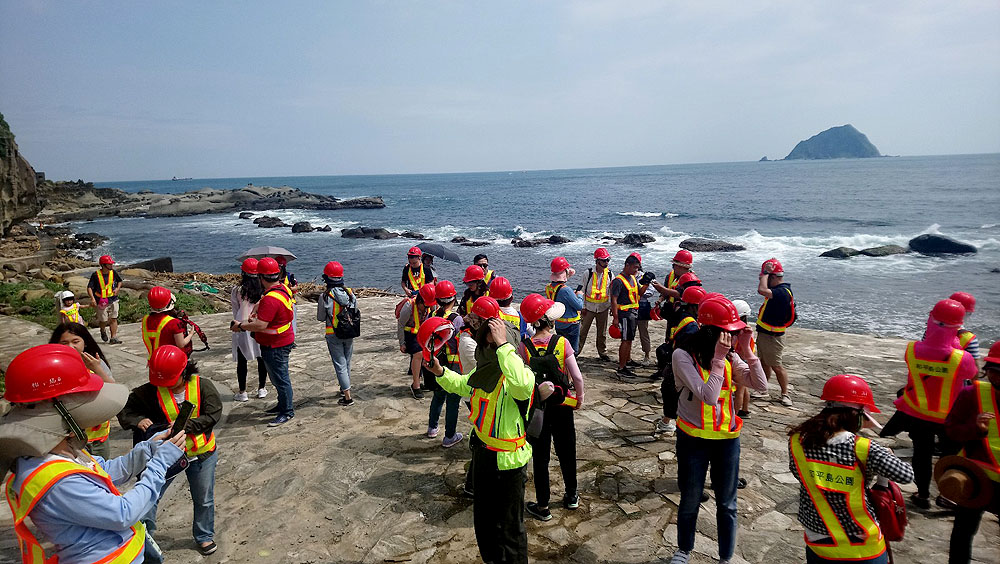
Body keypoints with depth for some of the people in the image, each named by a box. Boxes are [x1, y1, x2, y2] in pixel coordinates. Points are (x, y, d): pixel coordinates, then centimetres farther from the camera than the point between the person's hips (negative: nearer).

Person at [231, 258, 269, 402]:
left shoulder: (237, 291, -8)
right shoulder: (264, 290, -5)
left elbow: (235, 311, 2)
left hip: (242, 328, -2)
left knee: (242, 360, 8)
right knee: (261, 359, 13)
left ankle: (242, 392, 14)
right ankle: (261, 389, 23)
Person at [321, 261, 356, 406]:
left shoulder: (326, 296, -16)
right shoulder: (350, 292, -4)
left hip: (333, 334, -4)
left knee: (340, 365, 0)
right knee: (347, 362, 20)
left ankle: (348, 397, -2)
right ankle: (345, 388, 37)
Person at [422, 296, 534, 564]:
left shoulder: (516, 370, -26)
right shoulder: (486, 367, 1)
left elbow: (523, 386, -53)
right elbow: (464, 385, 22)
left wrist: (503, 345, -45)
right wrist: (440, 372, 4)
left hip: (507, 461, -9)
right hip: (483, 452, 9)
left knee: (509, 529, 9)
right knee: (483, 519, 28)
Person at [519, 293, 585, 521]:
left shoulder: (524, 347, -15)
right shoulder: (562, 342, -15)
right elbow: (577, 377, -14)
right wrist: (579, 398, 4)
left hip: (537, 408, -1)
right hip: (562, 406, 1)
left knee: (540, 457, 12)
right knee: (566, 452, 21)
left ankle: (543, 506, 23)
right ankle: (572, 496, 39)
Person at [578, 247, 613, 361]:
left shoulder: (609, 273, -1)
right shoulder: (589, 273, -8)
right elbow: (584, 290, -2)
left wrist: (612, 306, 5)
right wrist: (583, 306, -3)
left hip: (603, 307, 2)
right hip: (589, 306, -2)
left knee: (602, 332, 11)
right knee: (583, 330, 3)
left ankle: (603, 352, 24)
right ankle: (576, 350, 15)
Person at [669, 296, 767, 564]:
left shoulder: (729, 356, -3)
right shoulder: (684, 355, -20)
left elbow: (761, 385, -9)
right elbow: (709, 397, -27)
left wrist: (747, 350, -17)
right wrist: (717, 357, -29)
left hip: (727, 438, 4)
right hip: (693, 439, -3)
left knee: (727, 504, 15)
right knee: (690, 500, 15)